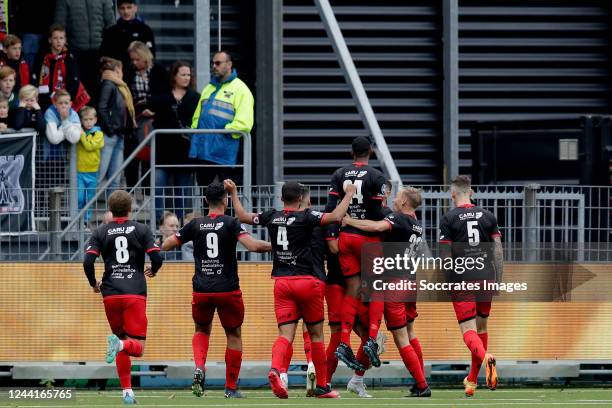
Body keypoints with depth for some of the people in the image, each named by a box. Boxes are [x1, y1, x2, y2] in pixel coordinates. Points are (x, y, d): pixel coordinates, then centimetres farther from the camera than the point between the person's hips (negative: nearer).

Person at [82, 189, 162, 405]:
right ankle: (120, 344, -38)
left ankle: (127, 391, 8)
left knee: (123, 339, 16)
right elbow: (157, 258, -4)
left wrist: (93, 284, 14)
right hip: (135, 292, -2)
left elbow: (88, 262, -4)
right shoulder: (141, 230, 4)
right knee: (137, 346, -3)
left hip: (111, 294, 2)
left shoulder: (100, 232, 7)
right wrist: (153, 271, 20)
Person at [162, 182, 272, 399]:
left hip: (201, 289, 2)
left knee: (201, 330, 24)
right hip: (228, 289, -2)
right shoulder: (231, 223, -6)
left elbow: (165, 245, 5)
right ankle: (231, 387, 13)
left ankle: (199, 366, -5)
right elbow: (253, 245, -19)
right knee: (234, 336, 14)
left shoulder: (195, 224, 2)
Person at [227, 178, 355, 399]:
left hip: (282, 282, 3)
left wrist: (233, 192, 34)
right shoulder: (305, 217, -8)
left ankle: (275, 369, -32)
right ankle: (322, 386, 15)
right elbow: (335, 216, -19)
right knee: (316, 334, 9)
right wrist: (348, 195, -4)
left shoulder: (271, 217, 5)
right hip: (307, 281, -3)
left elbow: (243, 216, 20)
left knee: (285, 333, -2)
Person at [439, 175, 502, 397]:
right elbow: (498, 250, 3)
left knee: (469, 331, -7)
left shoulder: (449, 219, -3)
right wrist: (498, 279, 8)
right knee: (481, 327, 18)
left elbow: (445, 255, -6)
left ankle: (486, 357, -39)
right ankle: (472, 380, 27)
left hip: (462, 280, -4)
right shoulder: (487, 216, 7)